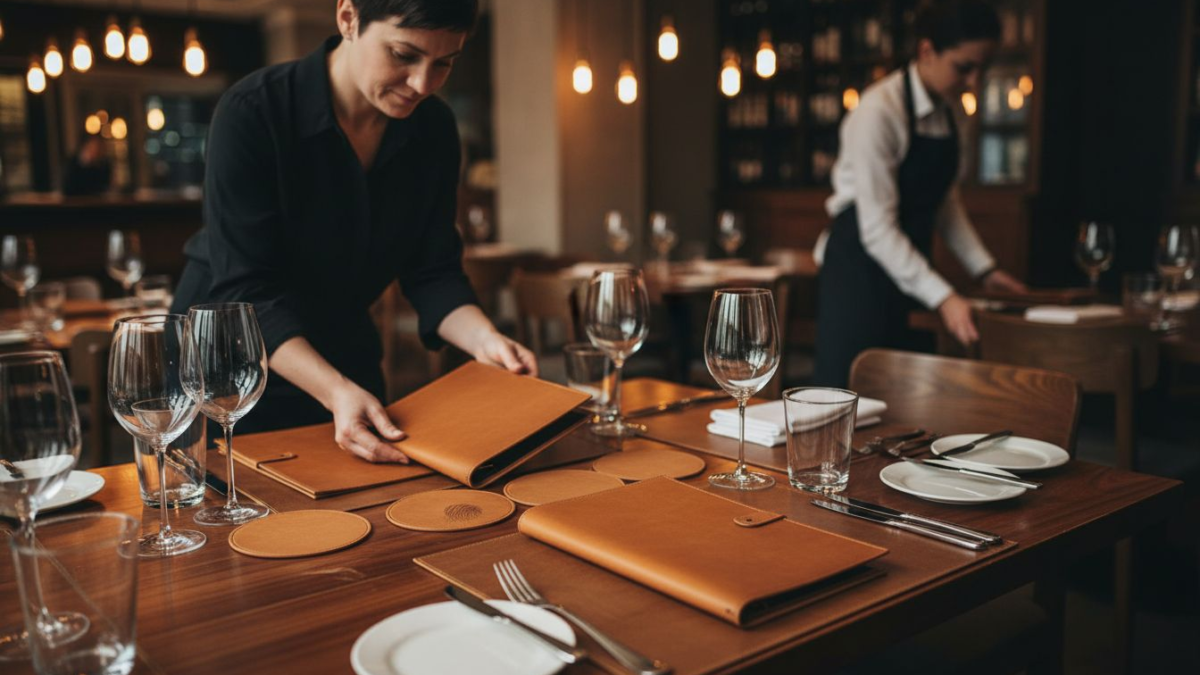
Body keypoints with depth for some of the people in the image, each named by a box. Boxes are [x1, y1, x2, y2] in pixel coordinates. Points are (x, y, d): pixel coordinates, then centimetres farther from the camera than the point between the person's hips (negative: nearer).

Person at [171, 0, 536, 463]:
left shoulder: (434, 129, -9)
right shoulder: (252, 113, -24)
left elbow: (432, 271, -6)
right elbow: (246, 291, -28)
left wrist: (482, 338, -26)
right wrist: (335, 391, -41)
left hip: (346, 361, 5)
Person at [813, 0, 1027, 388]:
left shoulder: (946, 112, 7)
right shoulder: (879, 111, -19)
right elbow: (876, 228, -23)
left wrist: (983, 268, 8)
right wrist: (942, 297, -26)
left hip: (908, 270, 8)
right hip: (859, 270, -7)